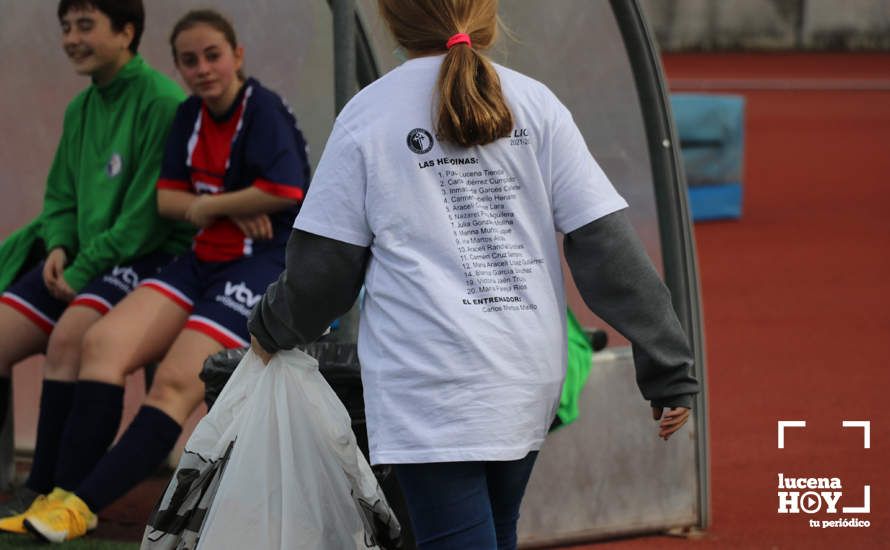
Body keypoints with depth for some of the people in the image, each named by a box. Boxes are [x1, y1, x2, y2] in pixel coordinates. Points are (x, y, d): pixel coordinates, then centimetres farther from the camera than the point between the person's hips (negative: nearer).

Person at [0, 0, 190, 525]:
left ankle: (44, 490, -27)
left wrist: (83, 270, -17)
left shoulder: (162, 103, -12)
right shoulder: (81, 108, 13)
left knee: (68, 336, -32)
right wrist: (58, 248, -2)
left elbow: (148, 212, -16)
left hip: (151, 256, -8)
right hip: (82, 260, 8)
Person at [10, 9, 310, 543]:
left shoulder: (263, 110, -10)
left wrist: (207, 206, -8)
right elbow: (167, 198, 10)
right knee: (104, 342, -10)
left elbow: (285, 192, -23)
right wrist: (230, 211, -11)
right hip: (204, 261, 8)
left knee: (176, 383, -21)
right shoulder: (191, 116, 13)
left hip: (264, 266, -8)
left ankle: (81, 505, -28)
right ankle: (65, 493, -15)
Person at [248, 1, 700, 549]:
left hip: (431, 387, -4)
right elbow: (606, 243, 0)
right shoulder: (535, 104, 5)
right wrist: (668, 365, 2)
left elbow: (324, 263, 3)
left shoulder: (366, 117, -1)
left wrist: (272, 329, 24)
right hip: (529, 380, 4)